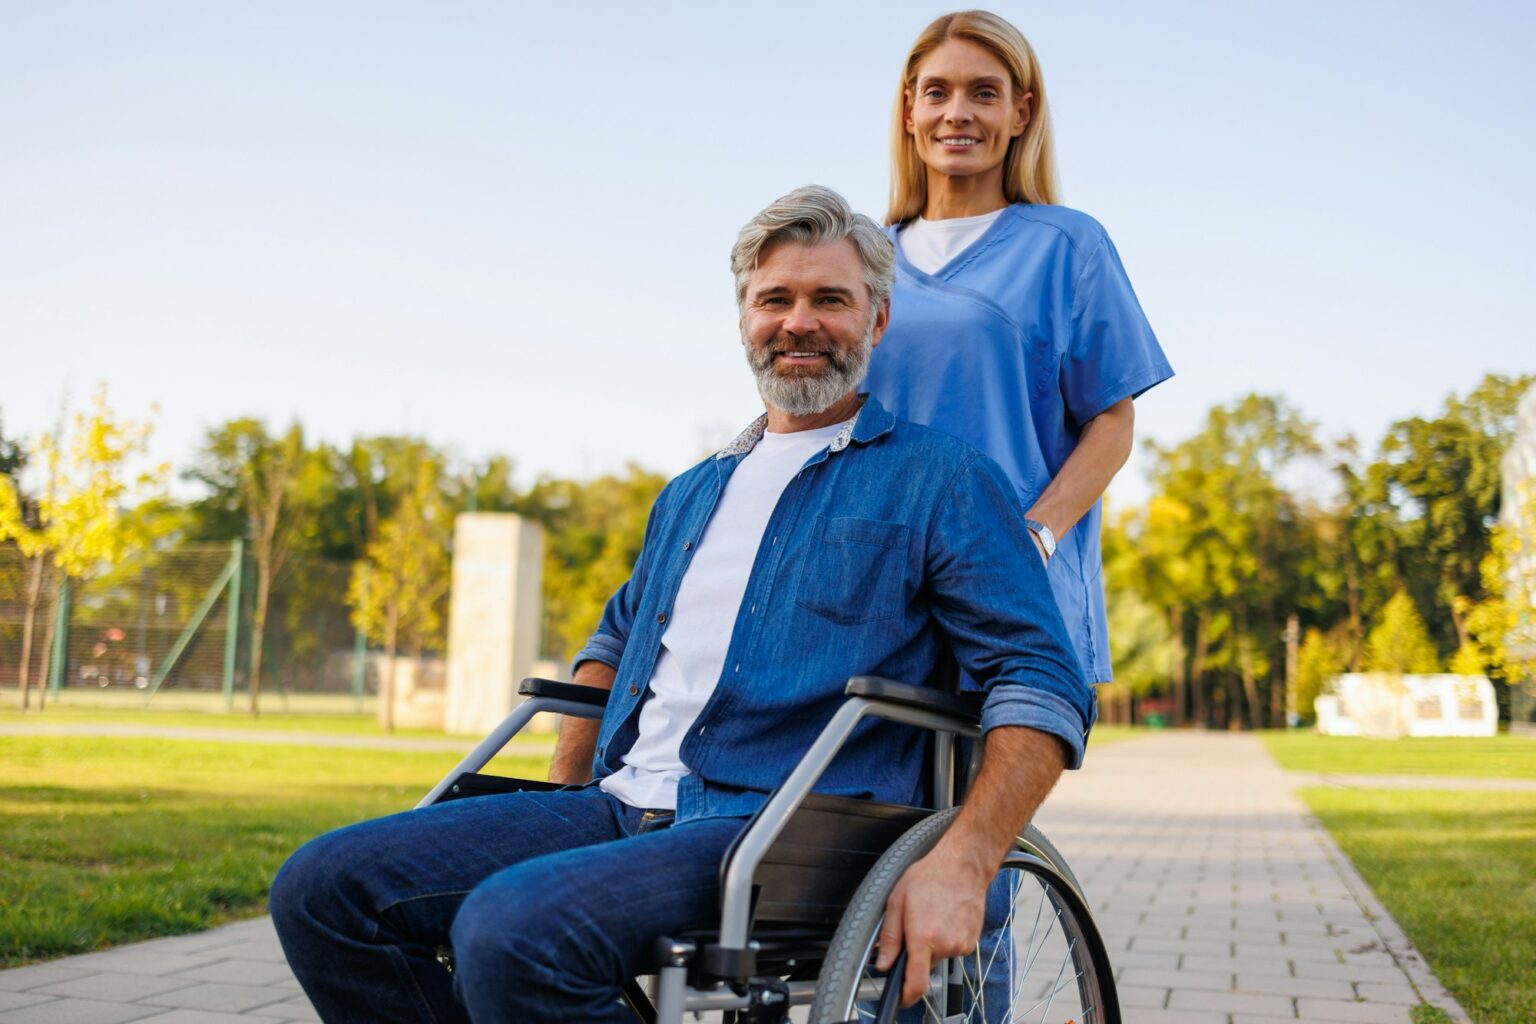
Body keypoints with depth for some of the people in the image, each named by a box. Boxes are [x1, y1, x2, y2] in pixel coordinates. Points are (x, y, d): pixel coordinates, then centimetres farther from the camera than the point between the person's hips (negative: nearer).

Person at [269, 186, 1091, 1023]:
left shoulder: (938, 481, 4)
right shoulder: (690, 497, 25)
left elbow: (1044, 684, -5)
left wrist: (960, 865, -20)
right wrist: (564, 798, 22)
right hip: (617, 810, 7)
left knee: (512, 927, -33)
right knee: (323, 889, -9)